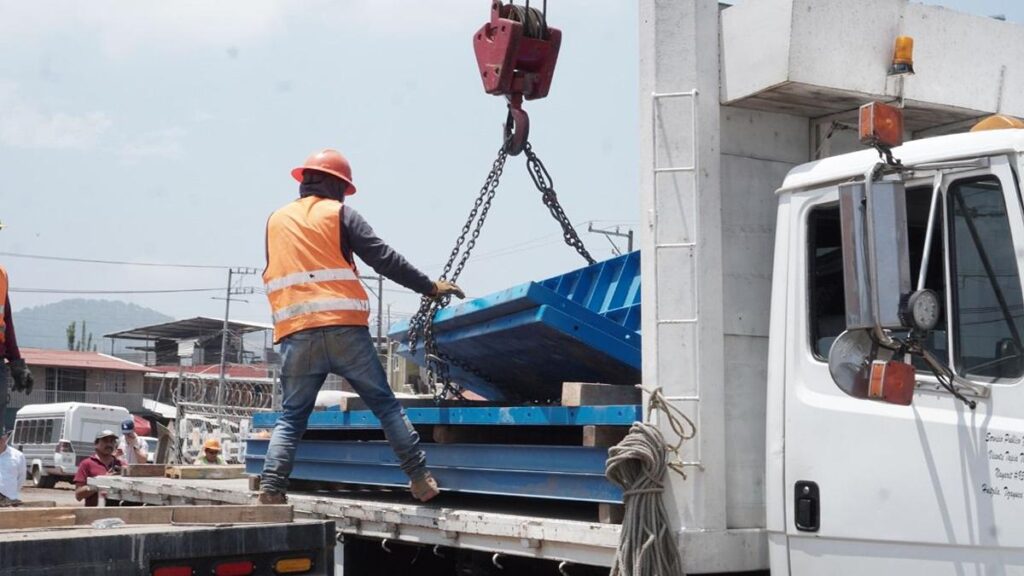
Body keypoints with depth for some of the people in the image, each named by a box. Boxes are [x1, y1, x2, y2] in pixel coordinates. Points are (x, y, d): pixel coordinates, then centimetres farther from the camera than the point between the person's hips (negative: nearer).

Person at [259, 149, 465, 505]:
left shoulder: (276, 220, 19)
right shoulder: (340, 213, 6)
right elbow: (383, 259, 1)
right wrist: (429, 287, 7)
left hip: (296, 334, 3)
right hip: (344, 329, -3)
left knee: (291, 416, 10)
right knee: (385, 404, 5)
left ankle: (270, 489, -2)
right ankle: (420, 478, 3)